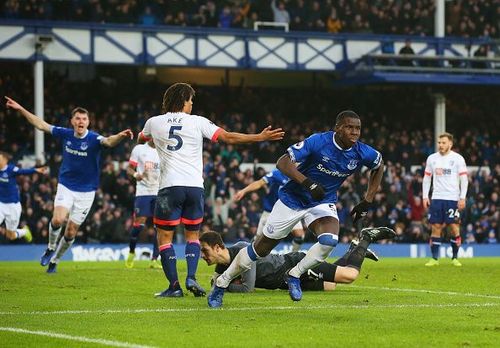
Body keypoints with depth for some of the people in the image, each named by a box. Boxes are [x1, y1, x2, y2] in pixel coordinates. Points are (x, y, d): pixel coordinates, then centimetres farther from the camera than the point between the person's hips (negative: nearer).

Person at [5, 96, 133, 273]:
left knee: (71, 232, 4)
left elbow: (109, 141, -38)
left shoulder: (94, 139, -16)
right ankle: (50, 248, 6)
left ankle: (54, 261, 28)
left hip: (86, 191, -1)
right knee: (58, 220, -23)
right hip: (65, 187, 1)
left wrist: (121, 136, -60)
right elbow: (42, 125, 6)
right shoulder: (66, 134, -5)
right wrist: (21, 109, 7)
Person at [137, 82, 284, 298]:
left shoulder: (154, 123, 6)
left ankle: (174, 286, -4)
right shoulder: (197, 122, 2)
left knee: (164, 237, 6)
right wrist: (261, 137, 8)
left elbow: (141, 139, 29)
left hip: (169, 187, -1)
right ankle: (191, 277, -2)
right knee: (192, 234, 17)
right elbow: (228, 137, 1)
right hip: (195, 186, 1)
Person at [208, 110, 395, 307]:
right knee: (262, 247, 5)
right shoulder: (318, 142, -25)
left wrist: (367, 202, 5)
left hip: (323, 203, 3)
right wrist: (307, 183, -41)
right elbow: (283, 163, -27)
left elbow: (379, 167, 10)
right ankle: (221, 283, 23)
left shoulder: (362, 153, -13)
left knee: (329, 241, -27)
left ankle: (294, 276, -3)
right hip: (293, 200, -3)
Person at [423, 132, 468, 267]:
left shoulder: (457, 159, -1)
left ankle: (455, 258, 6)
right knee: (435, 227, 1)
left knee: (454, 227, -6)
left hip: (453, 199, -3)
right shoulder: (432, 158, 9)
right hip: (436, 198, 3)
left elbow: (464, 179, -3)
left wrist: (462, 198, -10)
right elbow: (426, 178, 13)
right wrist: (425, 196, 5)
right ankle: (434, 258, 6)